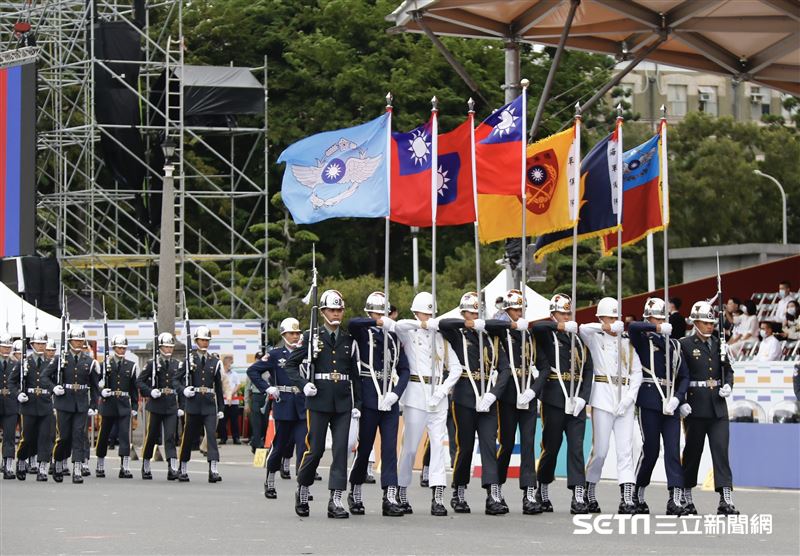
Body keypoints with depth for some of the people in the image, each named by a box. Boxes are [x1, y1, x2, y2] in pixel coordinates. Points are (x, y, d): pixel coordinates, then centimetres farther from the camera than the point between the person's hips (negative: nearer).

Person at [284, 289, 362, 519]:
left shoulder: (348, 340, 11)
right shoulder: (311, 337, 2)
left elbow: (354, 374, 14)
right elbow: (290, 365, 5)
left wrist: (357, 403, 7)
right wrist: (304, 385, -10)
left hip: (343, 403, 3)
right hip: (318, 401, -3)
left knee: (341, 449, -4)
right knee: (315, 449, -2)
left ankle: (336, 500, -4)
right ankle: (302, 491, 20)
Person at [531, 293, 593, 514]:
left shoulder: (578, 339, 15)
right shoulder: (547, 336, 1)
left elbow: (588, 370, 10)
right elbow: (536, 327, -23)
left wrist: (583, 397, -2)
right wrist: (561, 326, -18)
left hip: (576, 402, 3)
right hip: (554, 401, -3)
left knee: (576, 447, -5)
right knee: (551, 448, 4)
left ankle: (578, 497, -10)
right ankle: (543, 491, 24)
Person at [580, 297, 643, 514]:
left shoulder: (627, 343, 14)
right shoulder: (595, 339, 4)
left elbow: (637, 372, 9)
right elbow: (583, 329, -20)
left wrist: (630, 397, -3)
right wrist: (608, 328, -17)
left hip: (625, 400, 3)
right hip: (603, 396, -3)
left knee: (625, 449, -4)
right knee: (600, 449, -2)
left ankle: (626, 499, -9)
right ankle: (589, 494, 16)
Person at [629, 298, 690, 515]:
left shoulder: (674, 345, 17)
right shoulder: (643, 340, 4)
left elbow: (684, 376, 13)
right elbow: (632, 327, -19)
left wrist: (677, 398, -2)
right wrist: (658, 328, -23)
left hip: (670, 403, 4)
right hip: (649, 402, -4)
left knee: (673, 450, -6)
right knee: (650, 450, -1)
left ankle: (675, 499, -13)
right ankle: (638, 495, 17)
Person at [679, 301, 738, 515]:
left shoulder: (718, 344, 10)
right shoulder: (685, 345, -4)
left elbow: (727, 369, 19)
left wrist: (727, 385, -1)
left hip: (718, 406, 4)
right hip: (695, 406, -3)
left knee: (721, 450, -6)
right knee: (692, 451, 6)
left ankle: (726, 499, -11)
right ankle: (686, 498, 19)